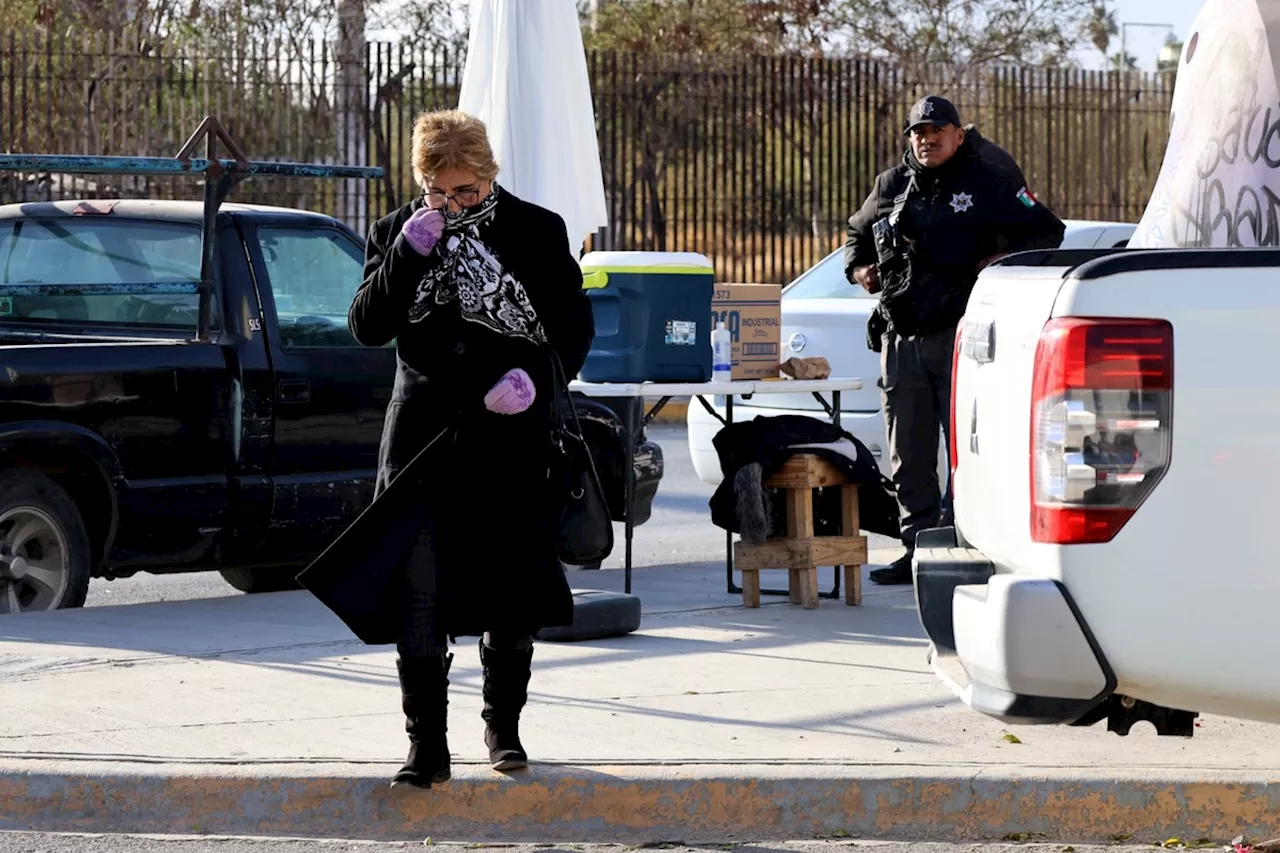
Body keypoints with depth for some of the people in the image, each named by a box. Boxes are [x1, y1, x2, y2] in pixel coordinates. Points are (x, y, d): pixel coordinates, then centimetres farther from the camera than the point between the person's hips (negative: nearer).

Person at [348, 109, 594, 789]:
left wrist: (537, 376, -14)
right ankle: (426, 746, -5)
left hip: (511, 436, 0)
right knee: (419, 596, -7)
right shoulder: (396, 234, 5)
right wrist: (407, 255, -14)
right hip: (423, 434, 0)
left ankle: (503, 726, 27)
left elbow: (576, 324, 4)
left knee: (509, 592, 10)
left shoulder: (537, 232, 1)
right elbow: (366, 327, -3)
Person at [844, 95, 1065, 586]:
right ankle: (918, 546, 15)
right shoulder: (891, 188, 14)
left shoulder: (988, 184, 0)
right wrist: (858, 270, 13)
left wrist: (1006, 261, -10)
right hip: (901, 338, 5)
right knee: (909, 454, 8)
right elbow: (857, 234, 32)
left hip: (959, 335, -5)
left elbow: (1047, 231, 4)